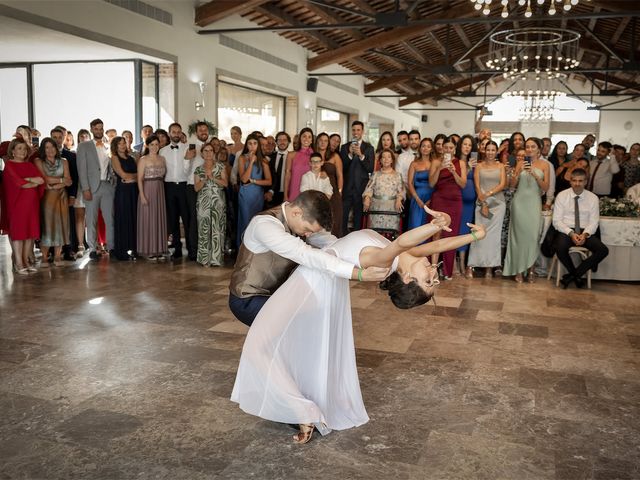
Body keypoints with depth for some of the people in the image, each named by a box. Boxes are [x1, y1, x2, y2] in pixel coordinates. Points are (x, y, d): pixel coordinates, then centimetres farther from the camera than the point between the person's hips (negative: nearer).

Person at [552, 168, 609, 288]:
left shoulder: (593, 198, 6)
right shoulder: (562, 196, 1)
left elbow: (593, 222, 2)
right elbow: (557, 220, -4)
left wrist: (585, 234, -19)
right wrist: (571, 233, -19)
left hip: (585, 232, 2)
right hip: (566, 231, -2)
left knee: (603, 250, -23)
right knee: (559, 248, -35)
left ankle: (572, 275, -11)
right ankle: (577, 276, -9)